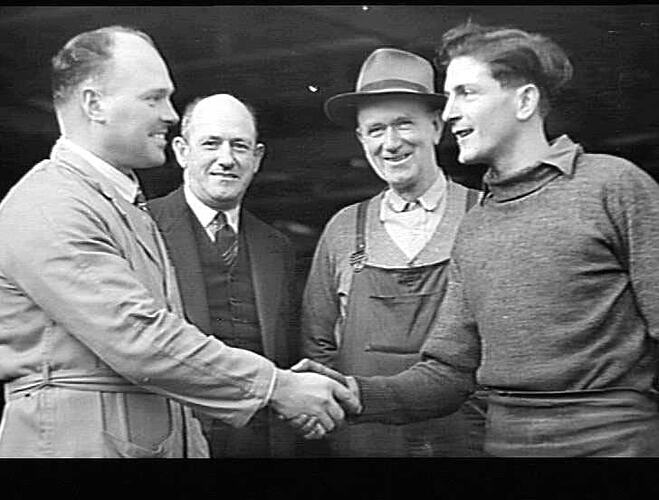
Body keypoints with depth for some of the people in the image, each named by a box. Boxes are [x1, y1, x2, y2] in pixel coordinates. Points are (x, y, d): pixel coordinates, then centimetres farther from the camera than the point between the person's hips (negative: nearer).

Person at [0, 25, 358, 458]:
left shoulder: (132, 210, 17)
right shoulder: (47, 207, -14)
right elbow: (139, 341, -22)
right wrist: (277, 387, -19)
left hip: (166, 438, 8)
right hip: (79, 441, -8)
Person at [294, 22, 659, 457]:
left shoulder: (615, 184, -6)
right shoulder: (472, 232, 9)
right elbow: (448, 373, 7)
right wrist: (355, 394, -9)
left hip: (614, 438, -5)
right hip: (504, 441, 5)